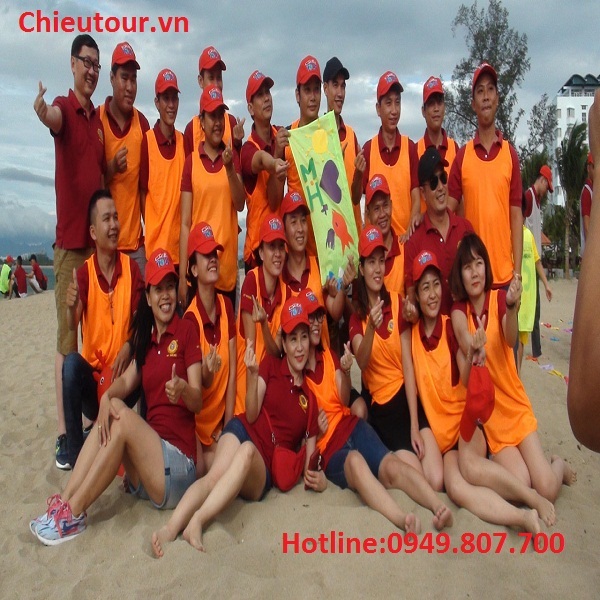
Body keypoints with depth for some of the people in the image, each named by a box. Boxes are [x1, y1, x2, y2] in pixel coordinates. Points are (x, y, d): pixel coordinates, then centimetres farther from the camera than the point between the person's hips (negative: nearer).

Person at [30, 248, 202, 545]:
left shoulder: (187, 331, -6)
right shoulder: (146, 338, 14)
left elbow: (198, 401, -13)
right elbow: (126, 381, 2)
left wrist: (183, 390, -34)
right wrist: (107, 396, -19)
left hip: (180, 466, -6)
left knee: (124, 419, -24)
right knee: (113, 407, -14)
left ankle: (74, 515, -18)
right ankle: (64, 500, -17)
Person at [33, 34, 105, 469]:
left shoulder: (100, 118, 17)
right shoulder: (64, 108, -3)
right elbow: (53, 119, -29)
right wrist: (44, 112, -50)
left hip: (100, 240, 7)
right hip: (70, 241, -7)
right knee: (66, 337, -4)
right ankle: (63, 430, 3)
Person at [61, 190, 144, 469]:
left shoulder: (132, 268, -5)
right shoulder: (84, 272, -8)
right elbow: (72, 326, -20)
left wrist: (129, 346, -22)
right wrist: (71, 307, -43)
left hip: (121, 373, 0)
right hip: (91, 372, 0)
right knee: (71, 362, -29)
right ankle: (74, 451, -13)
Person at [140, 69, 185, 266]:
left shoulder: (183, 141, 7)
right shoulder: (147, 141, -6)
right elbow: (142, 192, -1)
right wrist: (149, 230, -4)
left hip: (179, 244, 4)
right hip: (154, 245, -4)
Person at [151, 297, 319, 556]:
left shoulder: (309, 399, 13)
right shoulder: (271, 366, 10)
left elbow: (309, 459, 16)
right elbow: (251, 416, -1)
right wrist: (252, 375, -17)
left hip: (264, 469, -1)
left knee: (247, 450, -37)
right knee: (214, 476, -33)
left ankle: (197, 521, -50)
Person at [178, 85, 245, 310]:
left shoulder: (232, 157, 6)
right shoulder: (191, 161, 0)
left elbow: (240, 204, -4)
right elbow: (185, 222, -1)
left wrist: (230, 168, -18)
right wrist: (182, 275, -4)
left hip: (228, 268, 2)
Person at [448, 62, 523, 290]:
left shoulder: (510, 154, 3)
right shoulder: (462, 155, 2)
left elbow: (516, 215, 2)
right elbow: (449, 210, 2)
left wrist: (517, 271, -3)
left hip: (505, 274, 0)